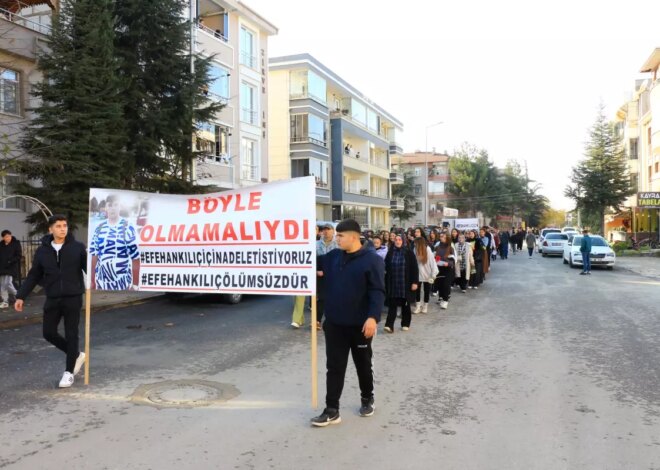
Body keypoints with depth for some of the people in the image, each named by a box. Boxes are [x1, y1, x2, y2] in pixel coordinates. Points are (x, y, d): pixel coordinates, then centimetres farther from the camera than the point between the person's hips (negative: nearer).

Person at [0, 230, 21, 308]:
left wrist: (10, 261, -18)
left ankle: (17, 295, 9)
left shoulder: (16, 243, -4)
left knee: (8, 283, -14)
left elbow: (19, 256, -8)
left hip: (11, 268, -6)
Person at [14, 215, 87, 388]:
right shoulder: (42, 250, 4)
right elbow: (33, 276, 10)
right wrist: (21, 296, 6)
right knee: (49, 333, 7)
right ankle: (76, 355, 28)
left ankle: (69, 372, 15)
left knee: (71, 335, 2)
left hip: (73, 298, -3)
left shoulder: (77, 247, -4)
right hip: (52, 300, 4)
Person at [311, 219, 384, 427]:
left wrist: (373, 317, -26)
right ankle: (332, 410, 11)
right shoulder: (333, 256, 4)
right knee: (334, 367, 5)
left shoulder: (372, 259, -12)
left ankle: (367, 399, 36)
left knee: (363, 365, 15)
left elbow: (377, 291, -16)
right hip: (334, 323, 4)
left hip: (360, 324, -4)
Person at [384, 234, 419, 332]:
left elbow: (414, 268, -4)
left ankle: (405, 324, 23)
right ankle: (389, 325, -9)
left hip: (405, 284, -1)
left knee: (405, 304, 11)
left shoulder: (409, 253, -3)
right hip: (392, 283, 1)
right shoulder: (390, 253, 4)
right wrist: (386, 282, 4)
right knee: (392, 304, -4)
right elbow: (386, 268, 7)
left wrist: (415, 282, -10)